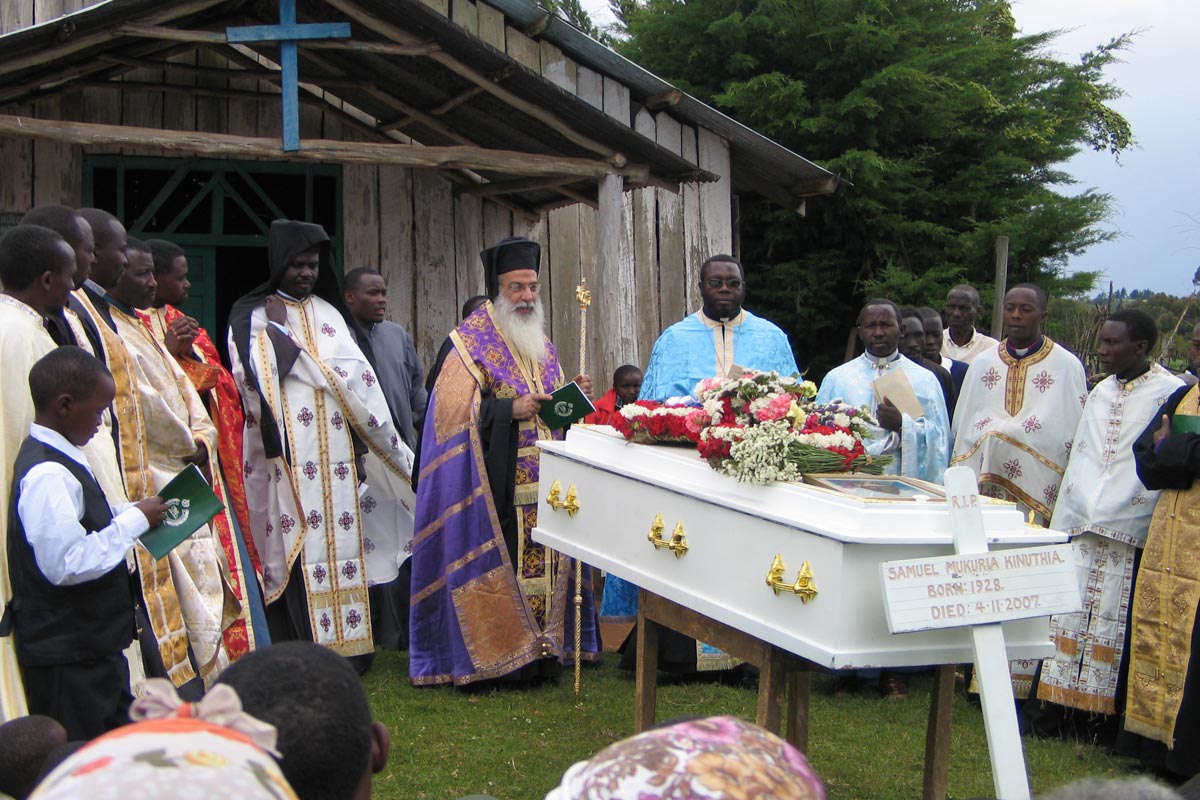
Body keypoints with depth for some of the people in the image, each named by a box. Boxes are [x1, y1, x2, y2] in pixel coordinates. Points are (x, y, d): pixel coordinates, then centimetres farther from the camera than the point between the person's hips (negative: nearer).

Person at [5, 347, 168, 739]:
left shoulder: (58, 458, 9)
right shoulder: (47, 476, -23)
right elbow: (69, 564, -28)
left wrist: (130, 515, 6)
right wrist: (135, 521, -19)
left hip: (91, 644, 10)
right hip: (68, 657, -10)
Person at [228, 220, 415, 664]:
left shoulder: (329, 314, 16)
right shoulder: (252, 317, 6)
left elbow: (357, 378, 11)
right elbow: (254, 380, -6)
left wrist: (362, 445, 4)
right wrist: (274, 330, -10)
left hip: (336, 450, 4)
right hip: (289, 455, -4)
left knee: (341, 540, 1)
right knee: (297, 548, -8)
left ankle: (347, 642, 6)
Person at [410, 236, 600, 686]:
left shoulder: (540, 342, 18)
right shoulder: (471, 341, -4)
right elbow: (453, 411, -12)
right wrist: (509, 409, -22)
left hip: (545, 482, 6)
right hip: (498, 487, -6)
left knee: (544, 562, 6)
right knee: (499, 565, -6)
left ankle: (545, 647, 14)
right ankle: (492, 655, 2)